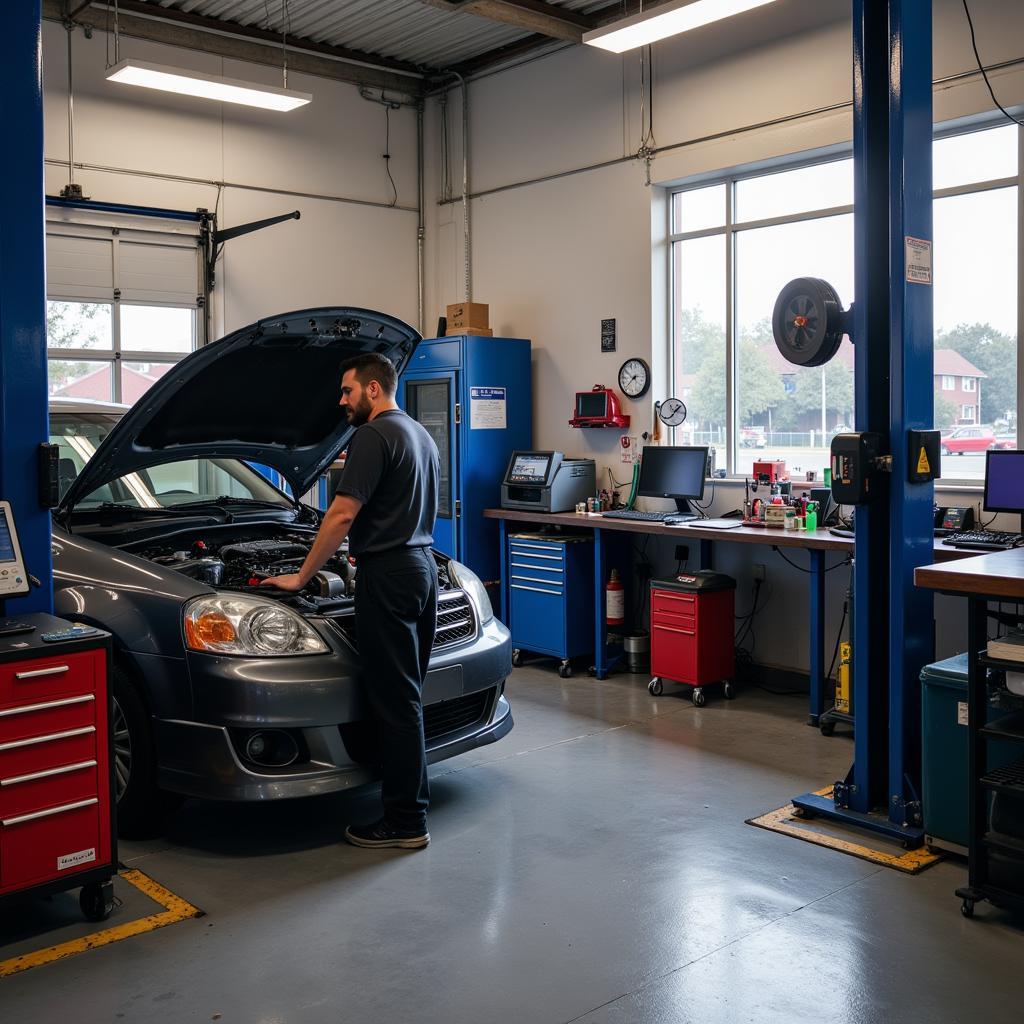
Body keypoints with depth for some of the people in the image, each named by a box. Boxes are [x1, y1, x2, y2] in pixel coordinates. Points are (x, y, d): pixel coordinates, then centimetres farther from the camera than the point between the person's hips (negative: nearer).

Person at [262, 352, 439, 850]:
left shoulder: (374, 435, -12)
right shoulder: (420, 435, 19)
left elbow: (342, 515, -15)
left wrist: (301, 576, -8)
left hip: (388, 574, -10)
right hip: (422, 566, 10)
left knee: (394, 697, -5)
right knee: (408, 692, 15)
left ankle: (405, 822, 2)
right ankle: (410, 795, 23)